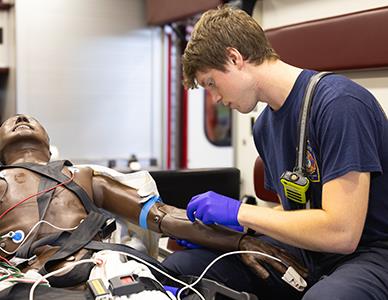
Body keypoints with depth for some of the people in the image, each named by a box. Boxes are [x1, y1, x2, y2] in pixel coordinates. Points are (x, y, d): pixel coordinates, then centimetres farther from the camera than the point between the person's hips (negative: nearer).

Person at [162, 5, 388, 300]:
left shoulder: (339, 104, -19)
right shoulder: (264, 126, 8)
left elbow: (341, 231, -24)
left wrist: (239, 211, -16)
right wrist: (211, 222, 1)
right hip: (304, 251, 8)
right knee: (177, 267, -2)